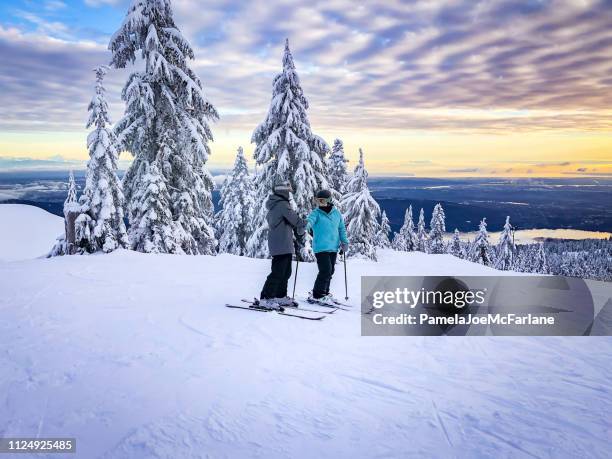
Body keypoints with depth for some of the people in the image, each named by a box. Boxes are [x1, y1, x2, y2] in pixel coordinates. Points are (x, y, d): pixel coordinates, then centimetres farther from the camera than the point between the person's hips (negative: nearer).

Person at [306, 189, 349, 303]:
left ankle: (324, 292, 26)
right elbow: (310, 219, -25)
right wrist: (306, 224, -48)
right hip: (321, 248, -5)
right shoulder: (316, 213, -4)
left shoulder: (336, 213, 8)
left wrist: (344, 242, 12)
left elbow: (341, 228, 18)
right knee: (326, 271, -12)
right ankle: (317, 295, 0)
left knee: (330, 272, 11)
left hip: (333, 248, 5)